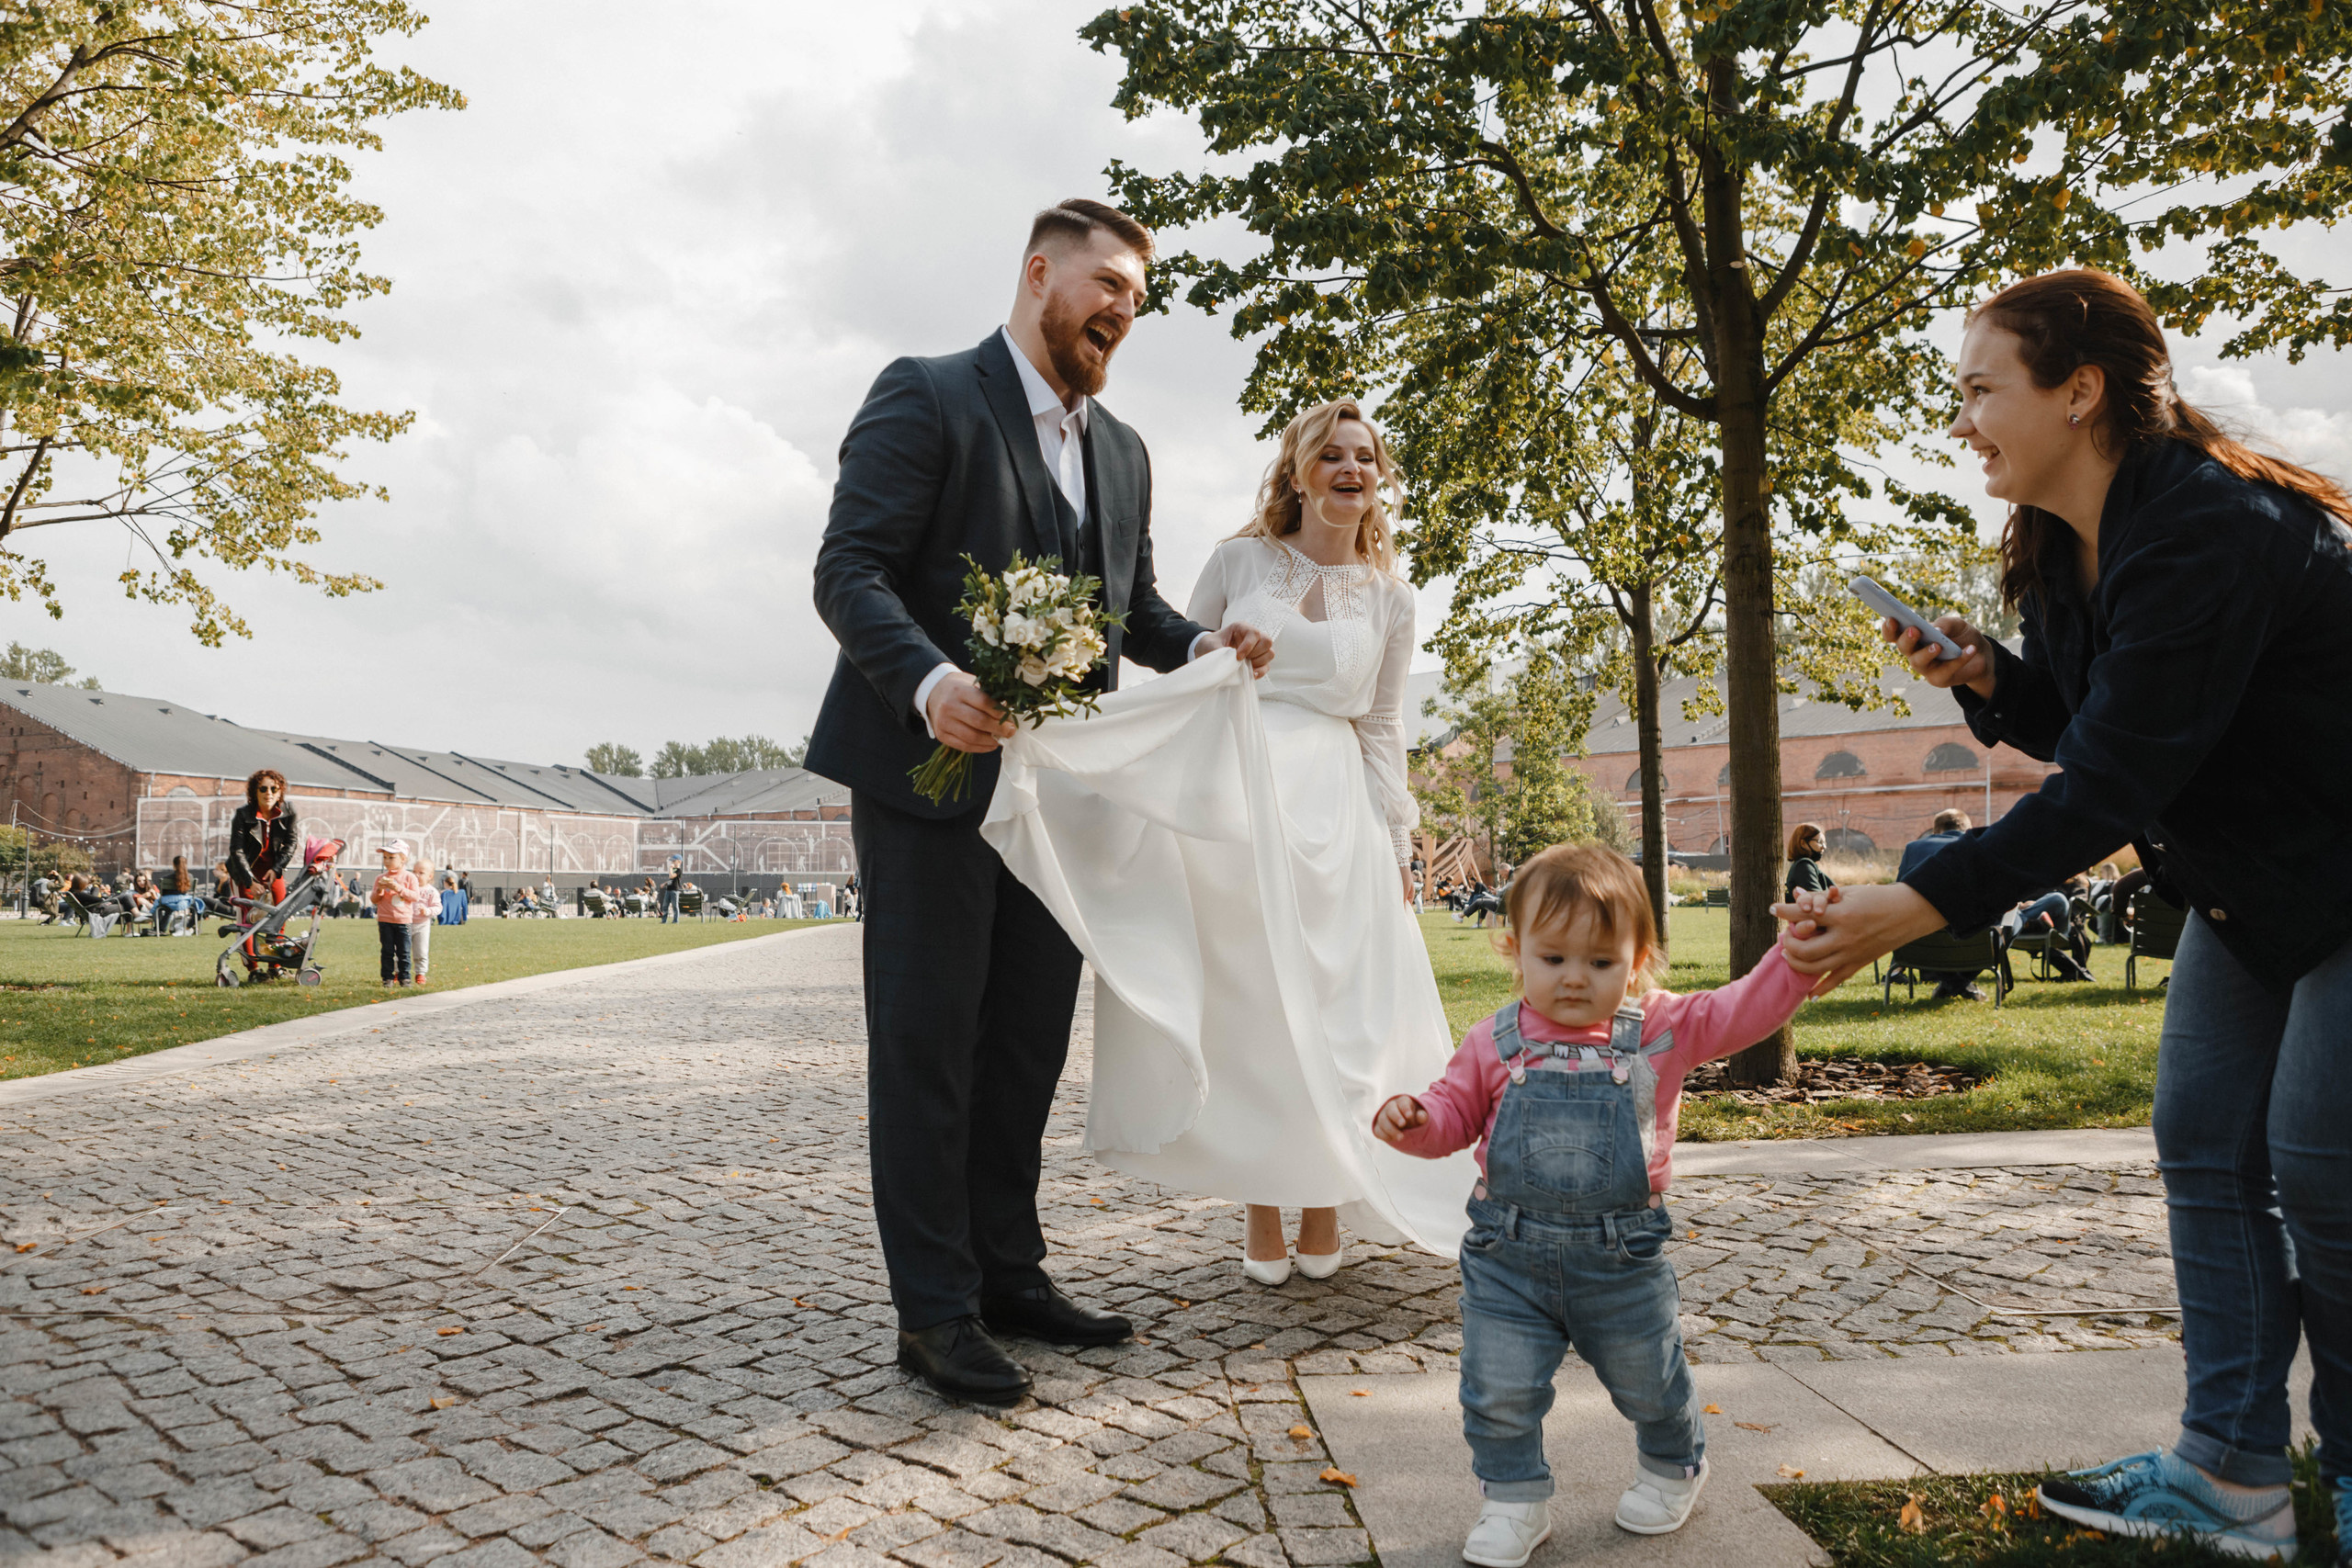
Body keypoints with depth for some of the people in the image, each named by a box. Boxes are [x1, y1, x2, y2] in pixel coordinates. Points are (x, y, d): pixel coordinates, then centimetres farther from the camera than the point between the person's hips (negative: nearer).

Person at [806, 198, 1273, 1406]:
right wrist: (931, 683, -31)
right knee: (927, 1045, 0)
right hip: (929, 773, -7)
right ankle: (935, 1311, 9)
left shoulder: (1121, 452, 16)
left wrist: (1199, 646, -1)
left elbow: (1130, 603, 21)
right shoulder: (926, 398, -6)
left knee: (1029, 1043, 12)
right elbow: (848, 572, -14)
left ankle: (1009, 1275, 25)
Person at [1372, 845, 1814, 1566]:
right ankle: (1515, 1499, 29)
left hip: (1622, 1257, 0)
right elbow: (1454, 1114, 5)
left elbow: (1746, 1009, -13)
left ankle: (1674, 1467, 52)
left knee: (1649, 1383, 21)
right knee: (1498, 1391, 4)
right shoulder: (1495, 1043, -4)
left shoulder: (1662, 1029, -6)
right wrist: (1411, 1118, -17)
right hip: (1508, 1255, 0)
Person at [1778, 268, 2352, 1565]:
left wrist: (1918, 907, -33)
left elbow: (2110, 786, -33)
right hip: (2244, 884, 9)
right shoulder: (2061, 551, -1)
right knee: (2203, 1145, 5)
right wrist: (1986, 678, -11)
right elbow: (2090, 726, 9)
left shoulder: (2208, 533, -31)